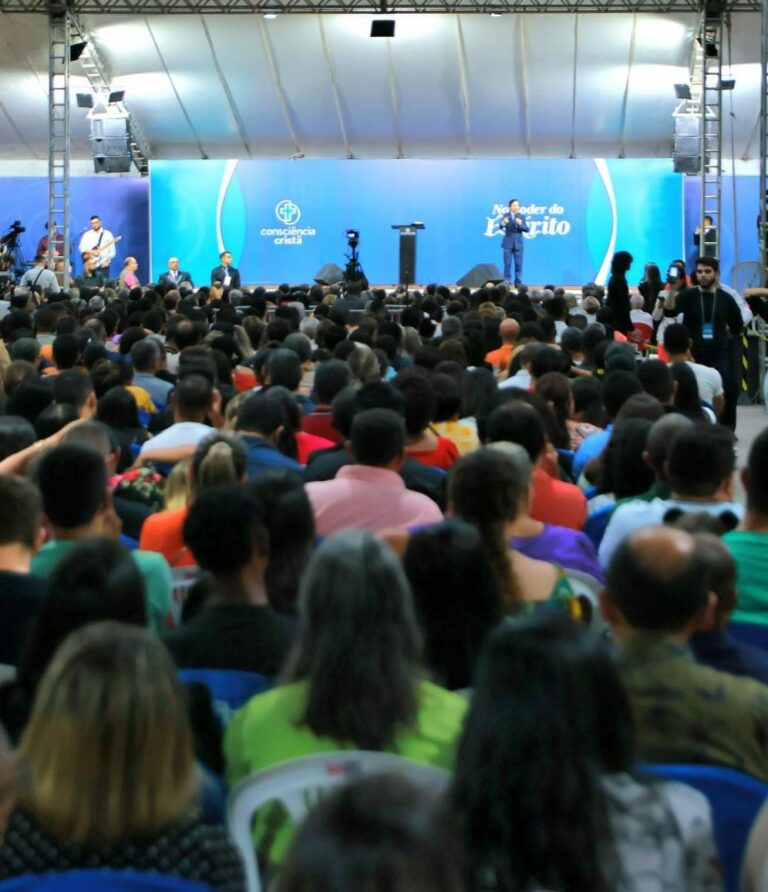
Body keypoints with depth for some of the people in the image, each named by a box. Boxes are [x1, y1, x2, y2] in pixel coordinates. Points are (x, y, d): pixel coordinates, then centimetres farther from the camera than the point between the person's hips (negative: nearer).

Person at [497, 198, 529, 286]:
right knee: (507, 264, -1)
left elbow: (527, 229, -3)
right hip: (508, 243, -2)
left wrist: (520, 224, -22)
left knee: (518, 264, 3)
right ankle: (506, 282, 4)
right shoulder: (506, 215, -2)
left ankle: (518, 282, 9)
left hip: (518, 243, 2)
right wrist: (503, 222, -40)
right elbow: (500, 226, -17)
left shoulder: (522, 216, 3)